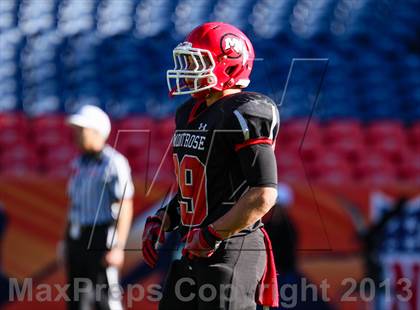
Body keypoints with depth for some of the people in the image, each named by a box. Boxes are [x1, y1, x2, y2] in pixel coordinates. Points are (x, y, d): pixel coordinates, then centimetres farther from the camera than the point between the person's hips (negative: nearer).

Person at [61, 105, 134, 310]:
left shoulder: (114, 163, -12)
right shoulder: (79, 163, 13)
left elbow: (125, 208, -16)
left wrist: (118, 247, -21)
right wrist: (67, 243, 17)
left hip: (101, 238, -8)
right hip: (76, 238, 8)